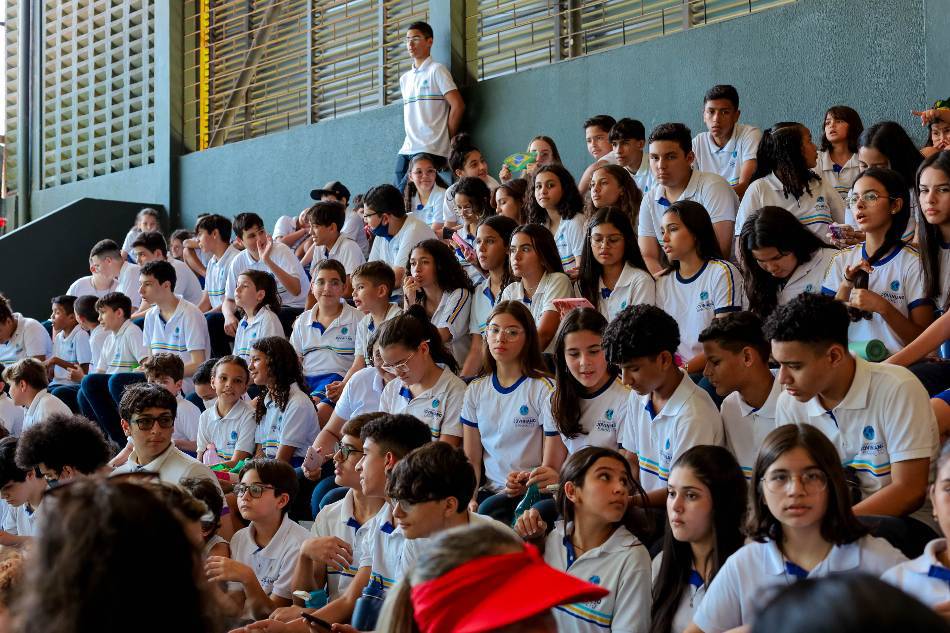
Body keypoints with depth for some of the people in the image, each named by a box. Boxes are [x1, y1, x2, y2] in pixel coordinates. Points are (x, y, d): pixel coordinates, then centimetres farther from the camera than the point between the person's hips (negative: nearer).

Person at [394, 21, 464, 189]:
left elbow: (458, 106, -8)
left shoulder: (436, 71, -2)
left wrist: (445, 139, -4)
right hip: (406, 150, 7)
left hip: (430, 150, -7)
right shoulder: (404, 79, 20)